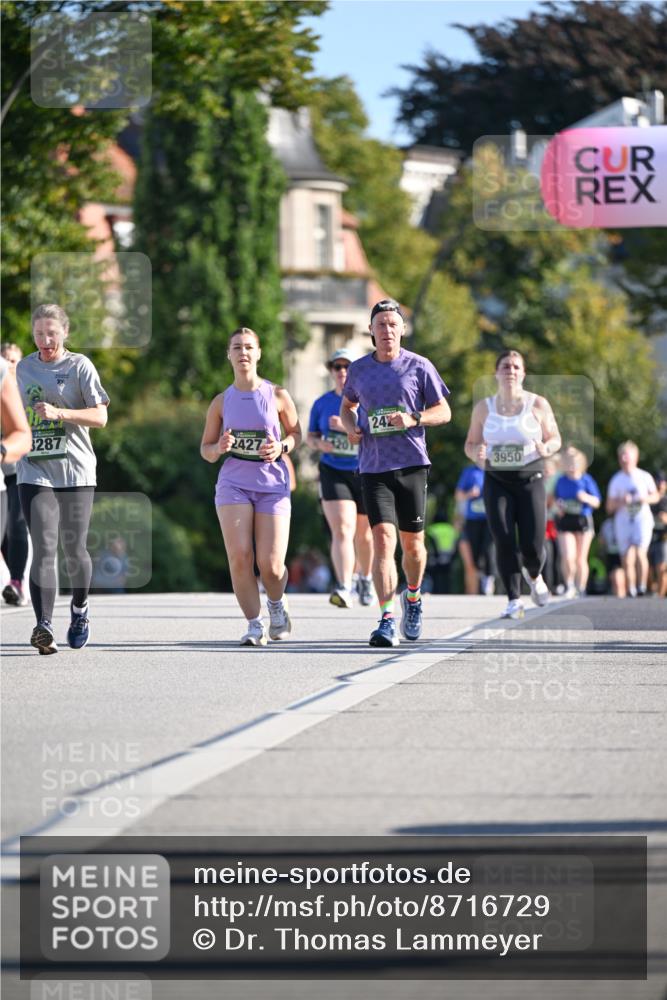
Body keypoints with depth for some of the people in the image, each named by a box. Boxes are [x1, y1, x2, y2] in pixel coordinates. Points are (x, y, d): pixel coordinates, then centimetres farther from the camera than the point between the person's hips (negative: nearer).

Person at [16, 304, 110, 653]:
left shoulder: (79, 366, 0)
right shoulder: (23, 368, 11)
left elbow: (100, 417, -8)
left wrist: (59, 413, -18)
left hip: (75, 471, -2)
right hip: (34, 471, 2)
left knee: (74, 550, 5)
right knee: (44, 549, -13)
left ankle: (79, 608, 34)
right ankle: (44, 627, -23)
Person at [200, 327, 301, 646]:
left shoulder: (277, 395, 1)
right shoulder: (221, 401, 5)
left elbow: (296, 433, 13)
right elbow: (206, 450, 11)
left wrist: (282, 447, -9)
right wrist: (219, 448, -12)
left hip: (272, 485, -1)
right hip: (233, 484, 1)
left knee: (271, 565, -7)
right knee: (239, 557, -15)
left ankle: (277, 604, 28)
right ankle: (255, 624, 0)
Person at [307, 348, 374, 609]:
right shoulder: (322, 403, 5)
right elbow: (310, 435, 14)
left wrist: (347, 426, -28)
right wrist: (319, 443, -10)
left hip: (366, 474, 0)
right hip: (333, 473, 0)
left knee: (364, 533, 14)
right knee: (342, 531, -17)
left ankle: (365, 580, 39)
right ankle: (344, 588, -28)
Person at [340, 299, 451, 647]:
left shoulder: (419, 366, 2)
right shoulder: (359, 370, 8)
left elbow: (443, 411, 5)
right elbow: (347, 405, 25)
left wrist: (413, 419, -14)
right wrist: (350, 428, 3)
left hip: (412, 463, 0)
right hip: (374, 468, 0)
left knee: (412, 542, 8)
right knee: (382, 539, -14)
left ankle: (413, 598, 38)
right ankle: (387, 620, -20)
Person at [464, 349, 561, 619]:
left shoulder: (537, 405, 1)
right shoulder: (484, 408, 6)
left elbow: (555, 439, 6)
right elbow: (471, 444, 13)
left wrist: (546, 448, -18)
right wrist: (477, 455, -11)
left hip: (530, 479, -1)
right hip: (496, 480, 1)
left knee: (532, 546, -5)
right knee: (504, 541, -13)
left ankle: (533, 575, 30)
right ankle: (514, 600, -7)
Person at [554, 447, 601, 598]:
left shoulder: (586, 480, 0)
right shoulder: (561, 481, 6)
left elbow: (597, 502, 4)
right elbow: (556, 499, 20)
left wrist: (586, 498, -16)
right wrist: (558, 507, -2)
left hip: (583, 522, -1)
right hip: (565, 521, 1)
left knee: (581, 559, 4)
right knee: (568, 557, -13)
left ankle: (581, 589, 17)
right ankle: (569, 585, 6)